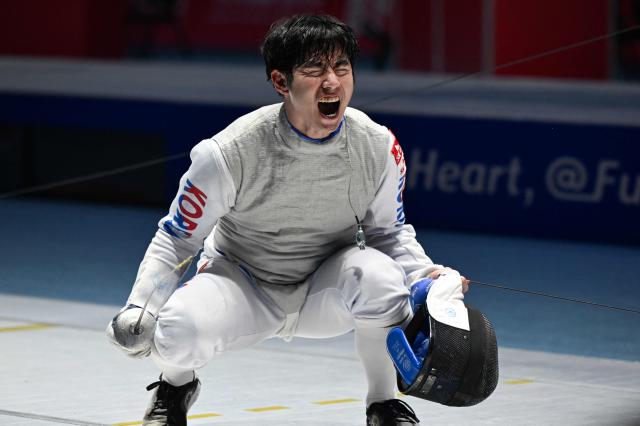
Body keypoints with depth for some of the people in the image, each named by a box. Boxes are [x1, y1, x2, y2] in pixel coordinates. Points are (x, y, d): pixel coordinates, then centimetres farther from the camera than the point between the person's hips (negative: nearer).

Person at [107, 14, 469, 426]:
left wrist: (426, 277, -17)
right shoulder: (231, 153, -23)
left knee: (378, 274, -32)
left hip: (326, 291, 2)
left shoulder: (378, 147, -14)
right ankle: (176, 388, 9)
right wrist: (140, 310, -25)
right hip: (243, 288, -2)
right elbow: (175, 238, -11)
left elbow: (389, 231, 3)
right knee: (178, 330, -32)